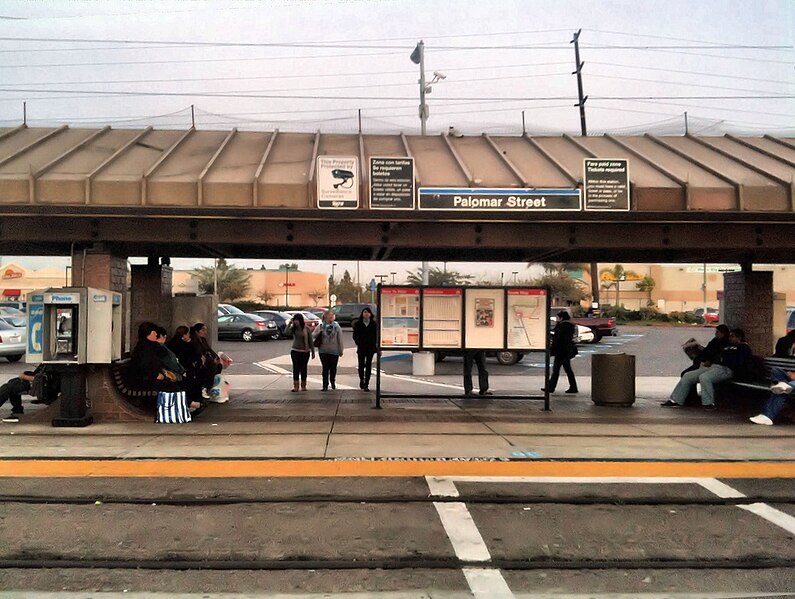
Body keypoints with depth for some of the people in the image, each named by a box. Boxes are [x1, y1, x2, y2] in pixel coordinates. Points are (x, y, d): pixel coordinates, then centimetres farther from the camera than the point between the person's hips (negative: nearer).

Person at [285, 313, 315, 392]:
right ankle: (296, 387, -1)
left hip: (305, 352, 0)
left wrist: (313, 352, 5)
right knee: (296, 368, -2)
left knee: (304, 369, 6)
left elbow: (310, 341, 3)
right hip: (295, 351, 0)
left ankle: (303, 386, 17)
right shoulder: (293, 329, 0)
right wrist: (290, 323, -16)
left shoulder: (306, 329, -3)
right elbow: (286, 332, -21)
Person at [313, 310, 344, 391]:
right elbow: (313, 336, 8)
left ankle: (333, 382, 34)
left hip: (334, 351, 1)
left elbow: (340, 339, 1)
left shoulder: (336, 327, 0)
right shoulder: (320, 327, 0)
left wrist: (341, 350, 1)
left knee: (333, 368, 9)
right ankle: (325, 385, 8)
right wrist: (315, 342, -10)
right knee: (325, 368, 0)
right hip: (323, 351, -1)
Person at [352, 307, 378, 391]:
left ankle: (366, 384, 3)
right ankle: (361, 381, 22)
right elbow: (355, 336, 5)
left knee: (368, 365, 0)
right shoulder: (358, 324, 3)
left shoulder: (374, 324, 6)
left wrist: (375, 345, -4)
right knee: (361, 365, 2)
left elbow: (376, 336, 7)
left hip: (370, 347, 0)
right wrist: (358, 343, -6)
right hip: (361, 348, 0)